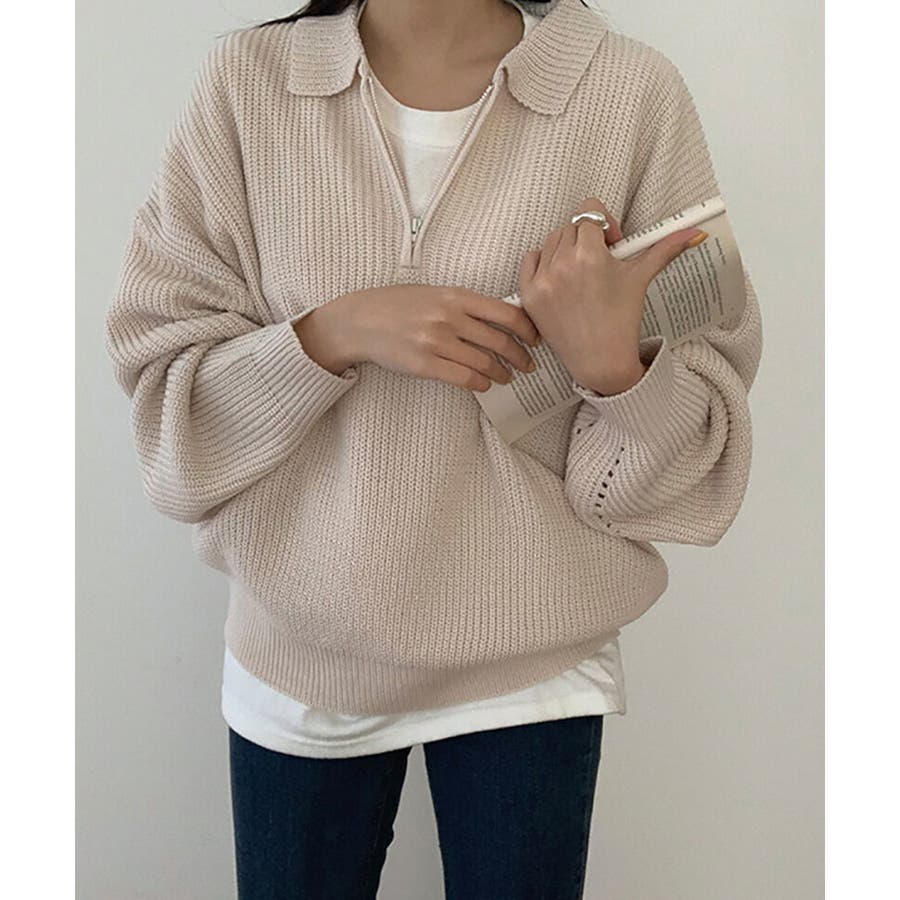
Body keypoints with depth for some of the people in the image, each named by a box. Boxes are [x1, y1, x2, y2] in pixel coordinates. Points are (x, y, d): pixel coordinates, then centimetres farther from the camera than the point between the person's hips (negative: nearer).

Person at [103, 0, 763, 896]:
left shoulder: (632, 90, -10)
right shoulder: (244, 80, -7)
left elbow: (700, 441, -5)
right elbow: (162, 384, -5)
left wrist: (613, 363, -26)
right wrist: (338, 331, -21)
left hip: (531, 658, -1)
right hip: (299, 652, 2)